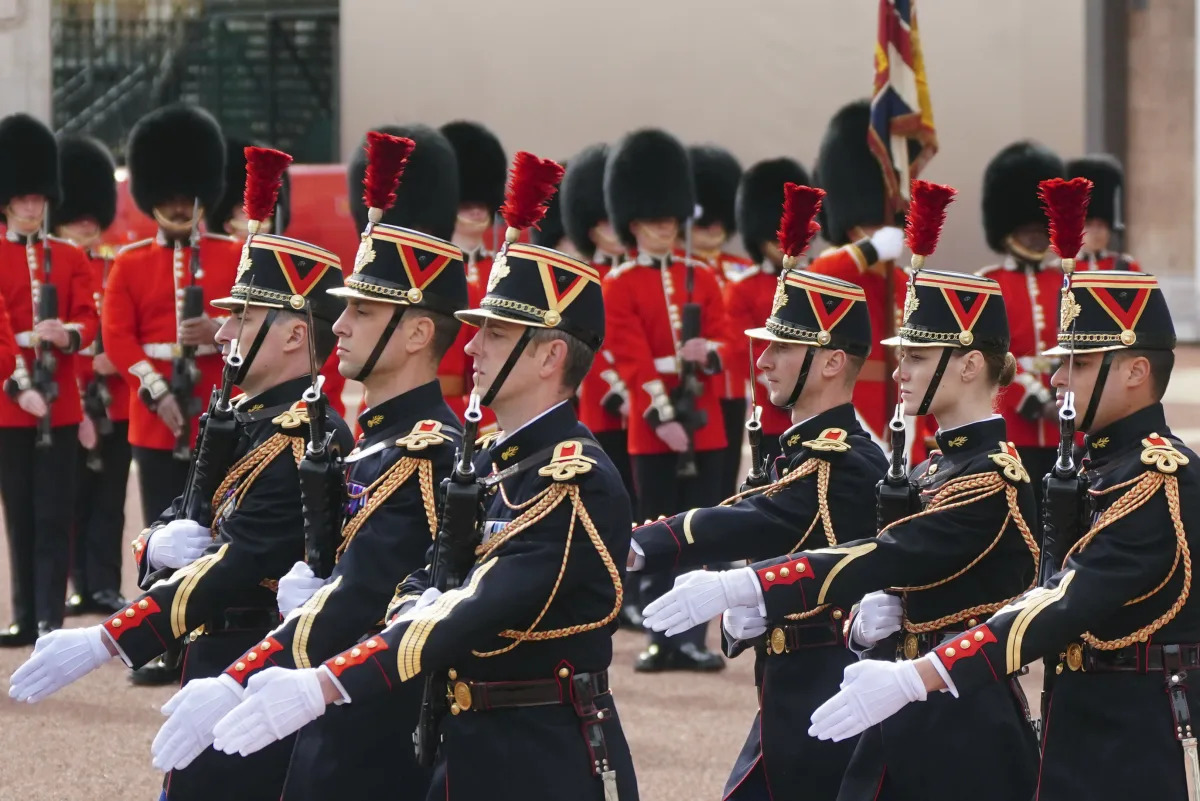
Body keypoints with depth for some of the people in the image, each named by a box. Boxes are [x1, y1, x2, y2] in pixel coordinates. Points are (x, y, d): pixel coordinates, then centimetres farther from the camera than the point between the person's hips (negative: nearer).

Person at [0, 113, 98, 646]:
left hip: (59, 402, 1)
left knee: (54, 516, -3)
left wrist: (68, 334, -21)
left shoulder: (71, 258, 10)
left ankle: (51, 620, -4)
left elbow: (87, 320, 2)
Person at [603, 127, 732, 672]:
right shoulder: (619, 286, 0)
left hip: (704, 426, 3)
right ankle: (663, 640, 5)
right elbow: (630, 357, -8)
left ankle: (692, 640, 5)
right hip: (652, 427, -3)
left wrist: (707, 351, -18)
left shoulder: (701, 279, 11)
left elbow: (723, 341, 6)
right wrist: (662, 415, -17)